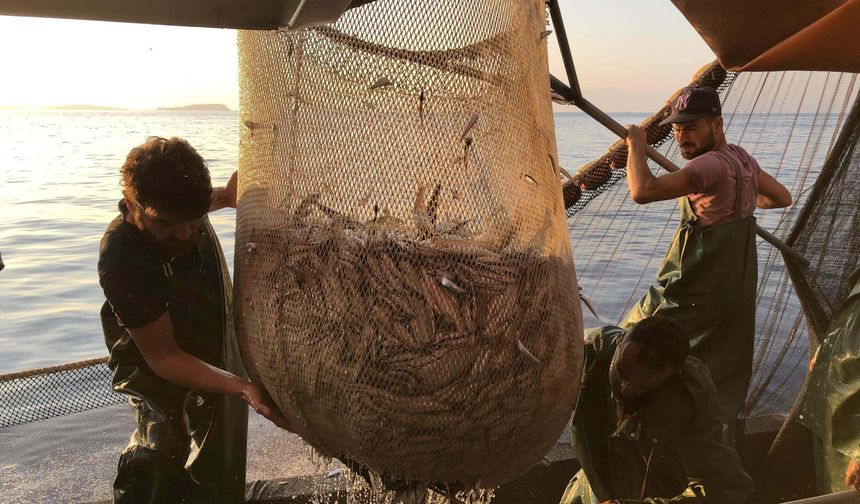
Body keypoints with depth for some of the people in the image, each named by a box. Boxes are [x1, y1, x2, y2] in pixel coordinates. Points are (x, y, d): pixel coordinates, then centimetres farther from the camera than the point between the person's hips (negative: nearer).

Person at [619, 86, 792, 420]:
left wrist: (636, 142, -20)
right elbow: (783, 198, 22)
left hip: (697, 291, -9)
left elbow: (642, 191, -35)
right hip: (736, 289, 9)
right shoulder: (741, 158, 6)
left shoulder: (713, 164, -23)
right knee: (724, 384, 18)